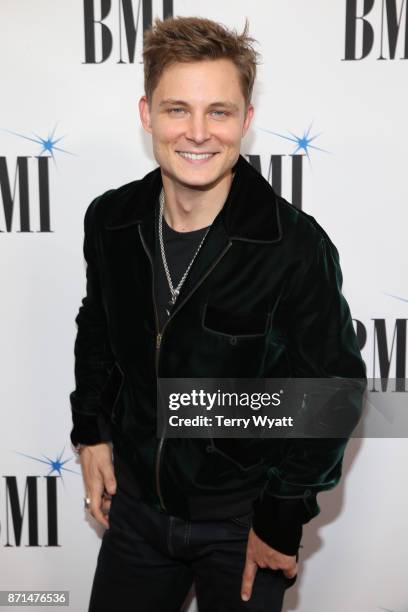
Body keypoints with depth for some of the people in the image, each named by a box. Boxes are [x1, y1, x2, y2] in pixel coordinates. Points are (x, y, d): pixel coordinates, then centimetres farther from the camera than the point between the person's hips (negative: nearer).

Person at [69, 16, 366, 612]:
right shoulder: (109, 221, -8)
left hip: (242, 519, -3)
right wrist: (91, 431, 4)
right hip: (136, 502, 4)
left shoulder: (297, 246, -22)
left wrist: (282, 517, -10)